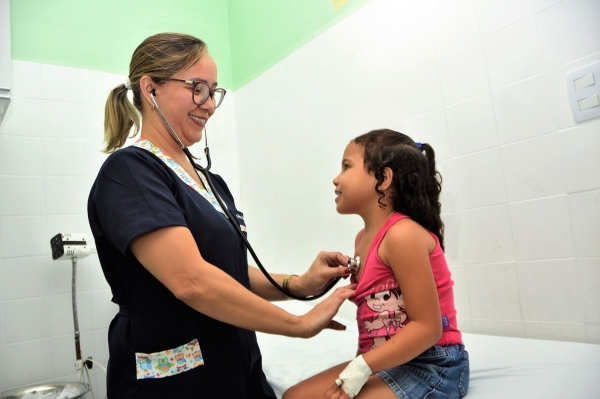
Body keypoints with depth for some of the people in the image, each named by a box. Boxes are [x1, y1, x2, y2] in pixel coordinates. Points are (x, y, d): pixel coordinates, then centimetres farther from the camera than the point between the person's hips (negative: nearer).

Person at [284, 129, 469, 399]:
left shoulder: (402, 234, -21)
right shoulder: (363, 238, 7)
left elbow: (427, 328, -22)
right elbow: (374, 311, 9)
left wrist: (361, 367, -22)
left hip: (431, 366, -8)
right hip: (386, 361, 8)